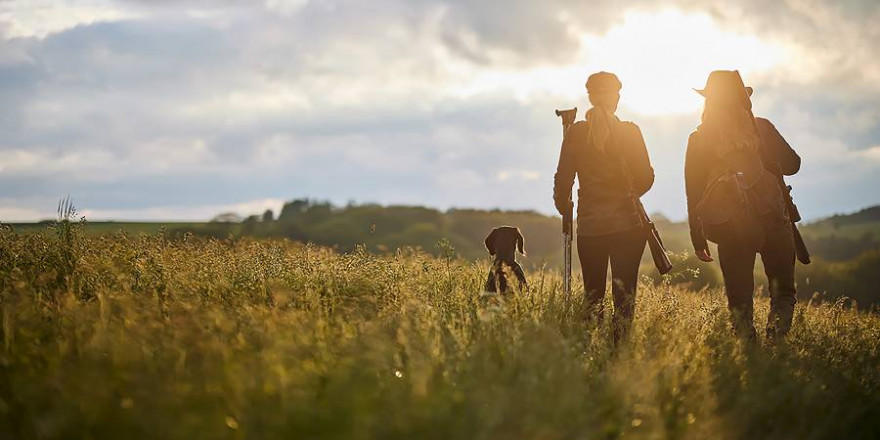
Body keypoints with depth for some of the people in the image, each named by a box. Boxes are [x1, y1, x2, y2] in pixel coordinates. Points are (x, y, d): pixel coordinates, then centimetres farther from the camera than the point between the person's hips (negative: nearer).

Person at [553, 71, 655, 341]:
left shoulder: (575, 133, -1)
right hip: (627, 224, -1)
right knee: (624, 296, -1)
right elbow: (646, 178, -2)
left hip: (590, 226, 1)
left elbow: (563, 178, 1)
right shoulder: (630, 132, -4)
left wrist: (562, 205, 20)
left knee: (593, 296, 9)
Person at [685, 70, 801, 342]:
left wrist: (698, 238, 12)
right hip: (771, 221, -1)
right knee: (783, 292, 9)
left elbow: (693, 192, 6)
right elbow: (791, 164, 7)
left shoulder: (698, 140, 6)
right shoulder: (762, 128, 2)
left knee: (739, 298, 10)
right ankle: (775, 341, -11)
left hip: (729, 228, 1)